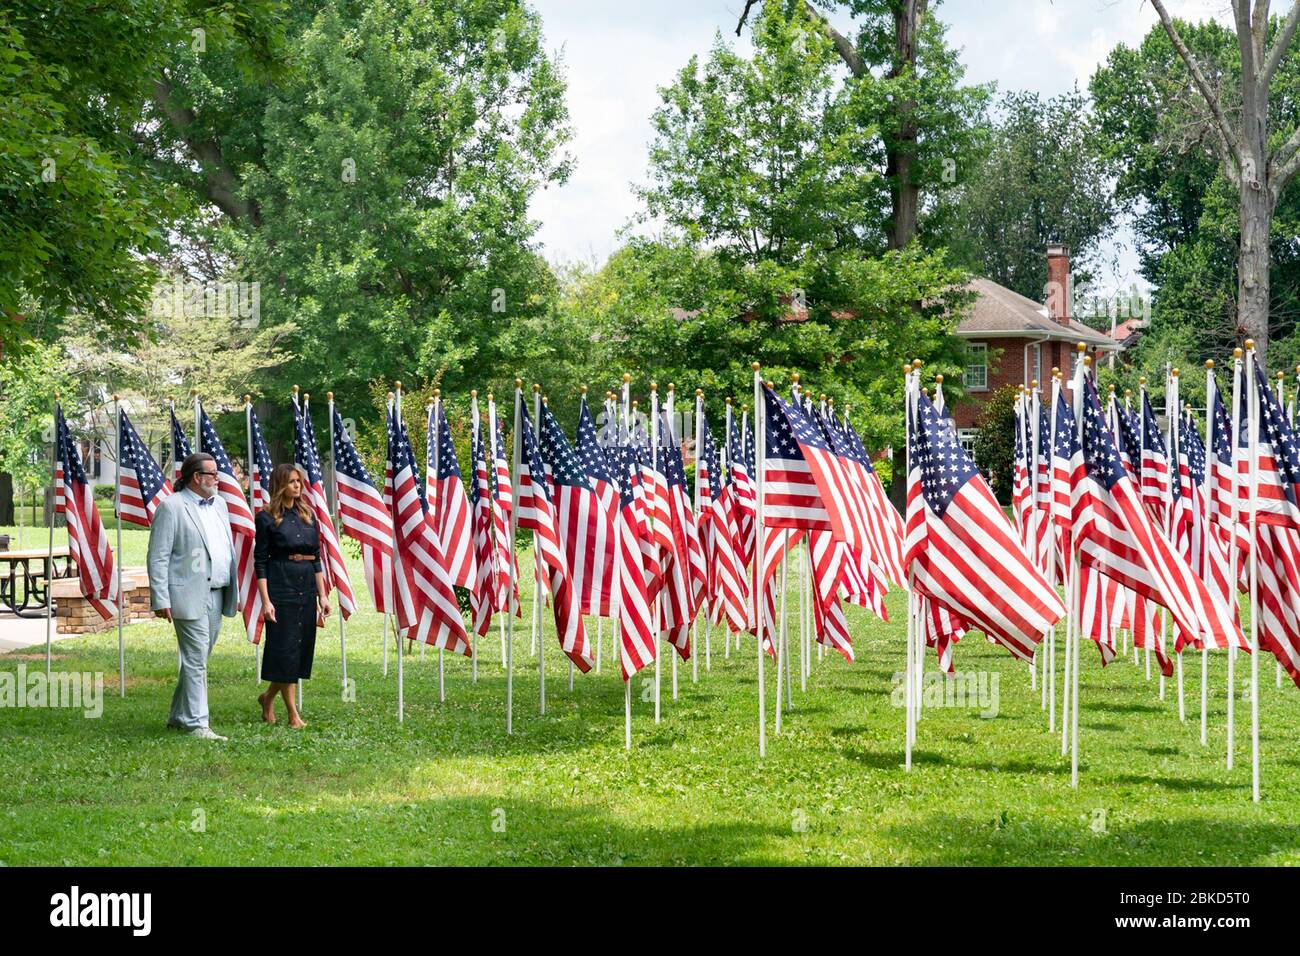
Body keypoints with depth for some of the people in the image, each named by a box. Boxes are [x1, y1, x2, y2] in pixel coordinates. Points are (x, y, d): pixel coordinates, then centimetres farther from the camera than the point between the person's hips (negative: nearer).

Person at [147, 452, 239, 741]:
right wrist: (161, 600, -15)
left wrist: (235, 591, 16)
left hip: (217, 595, 7)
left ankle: (179, 716, 24)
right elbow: (158, 557, -10)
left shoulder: (218, 503, 16)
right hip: (189, 596, -7)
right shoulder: (171, 507, -8)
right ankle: (196, 724, -4)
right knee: (195, 660, -7)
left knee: (198, 659, 13)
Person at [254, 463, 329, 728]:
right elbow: (260, 561, -6)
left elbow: (317, 558, 14)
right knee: (285, 647, -3)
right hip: (280, 585, -6)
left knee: (302, 646, 7)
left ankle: (268, 697, 28)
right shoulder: (267, 518, -4)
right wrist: (265, 600, -13)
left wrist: (323, 595, 9)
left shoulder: (308, 515, 12)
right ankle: (293, 714, 3)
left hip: (306, 587, 6)